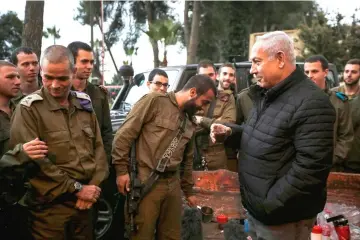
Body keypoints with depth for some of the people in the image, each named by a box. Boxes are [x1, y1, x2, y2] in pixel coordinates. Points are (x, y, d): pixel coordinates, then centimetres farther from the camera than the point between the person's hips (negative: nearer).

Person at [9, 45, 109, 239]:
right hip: (49, 205, -5)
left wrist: (94, 185, -3)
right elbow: (33, 161, -15)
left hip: (85, 201, 5)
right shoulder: (29, 108, -8)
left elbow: (98, 147, 10)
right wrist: (76, 189, -12)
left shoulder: (84, 104, 8)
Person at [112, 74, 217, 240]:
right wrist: (122, 170, -13)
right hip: (146, 183, -7)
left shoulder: (189, 123, 15)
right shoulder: (154, 101, -7)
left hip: (173, 185, 7)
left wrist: (189, 191, 28)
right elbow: (124, 134, -11)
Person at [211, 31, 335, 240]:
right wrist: (229, 133, 4)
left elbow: (311, 167, -26)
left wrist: (270, 204, -23)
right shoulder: (266, 95, 10)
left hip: (281, 218, -8)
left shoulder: (311, 103, -21)